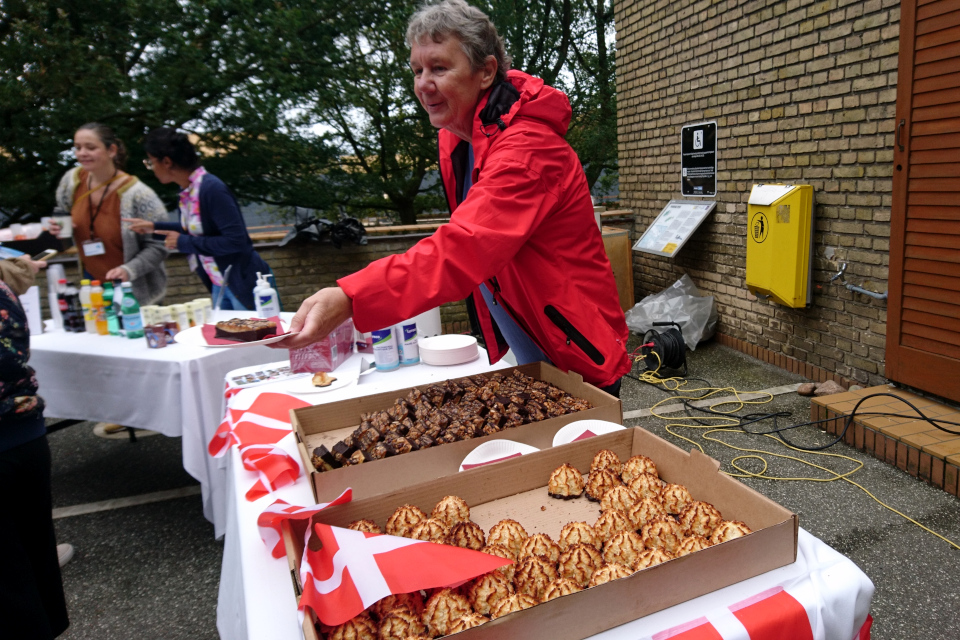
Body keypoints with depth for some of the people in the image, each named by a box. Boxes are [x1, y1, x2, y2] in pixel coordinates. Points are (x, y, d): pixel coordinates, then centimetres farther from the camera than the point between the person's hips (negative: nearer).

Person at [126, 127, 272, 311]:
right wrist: (155, 227, 16)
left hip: (244, 284, -9)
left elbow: (235, 240, -26)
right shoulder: (187, 190, 4)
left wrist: (184, 242, -18)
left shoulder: (211, 189, -21)